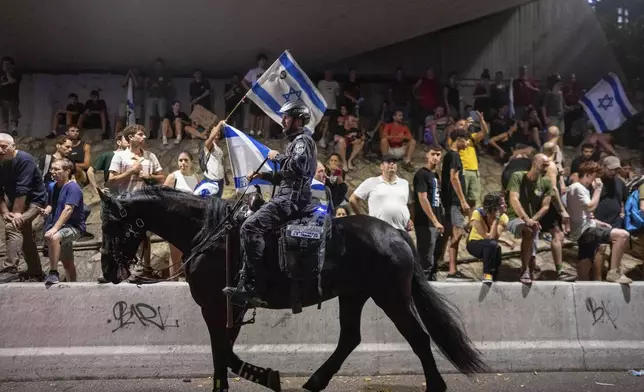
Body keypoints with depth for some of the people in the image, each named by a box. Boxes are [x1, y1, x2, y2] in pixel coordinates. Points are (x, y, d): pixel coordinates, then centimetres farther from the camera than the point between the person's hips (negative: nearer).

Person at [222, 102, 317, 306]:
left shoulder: (302, 140, -8)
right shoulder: (297, 141, 25)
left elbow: (298, 166, -28)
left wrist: (278, 156, -13)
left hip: (291, 198, -11)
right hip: (288, 197, 11)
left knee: (250, 227, -23)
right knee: (251, 228, 13)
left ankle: (254, 287, -25)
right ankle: (245, 285, 11)